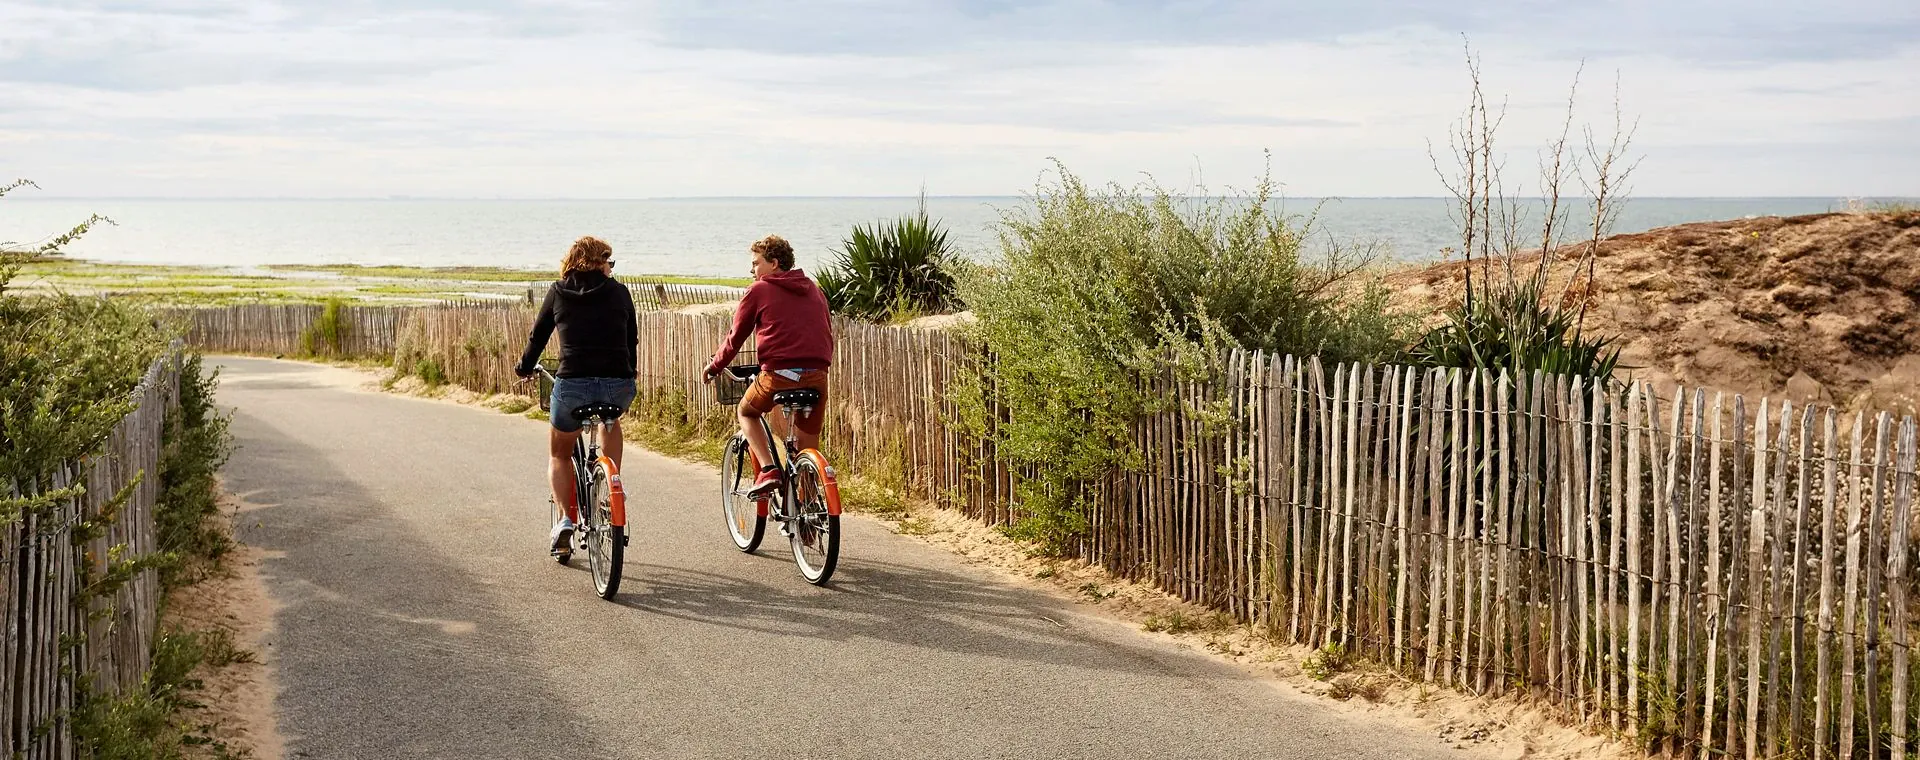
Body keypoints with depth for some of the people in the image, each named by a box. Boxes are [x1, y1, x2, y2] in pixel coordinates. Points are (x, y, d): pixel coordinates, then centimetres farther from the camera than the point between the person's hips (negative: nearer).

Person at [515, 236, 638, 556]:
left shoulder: (558, 292, 11)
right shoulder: (619, 292, 10)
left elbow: (538, 336, 19)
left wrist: (524, 368, 37)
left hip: (572, 385, 0)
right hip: (618, 386, 1)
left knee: (559, 454, 23)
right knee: (611, 421, 37)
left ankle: (566, 519, 6)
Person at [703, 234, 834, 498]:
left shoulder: (759, 290, 4)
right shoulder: (813, 289, 18)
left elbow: (736, 336, 8)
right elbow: (828, 333, 21)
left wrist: (715, 366, 23)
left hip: (779, 374, -4)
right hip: (817, 375, 4)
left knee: (746, 412, 24)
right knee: (809, 449, 14)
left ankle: (767, 470, 3)